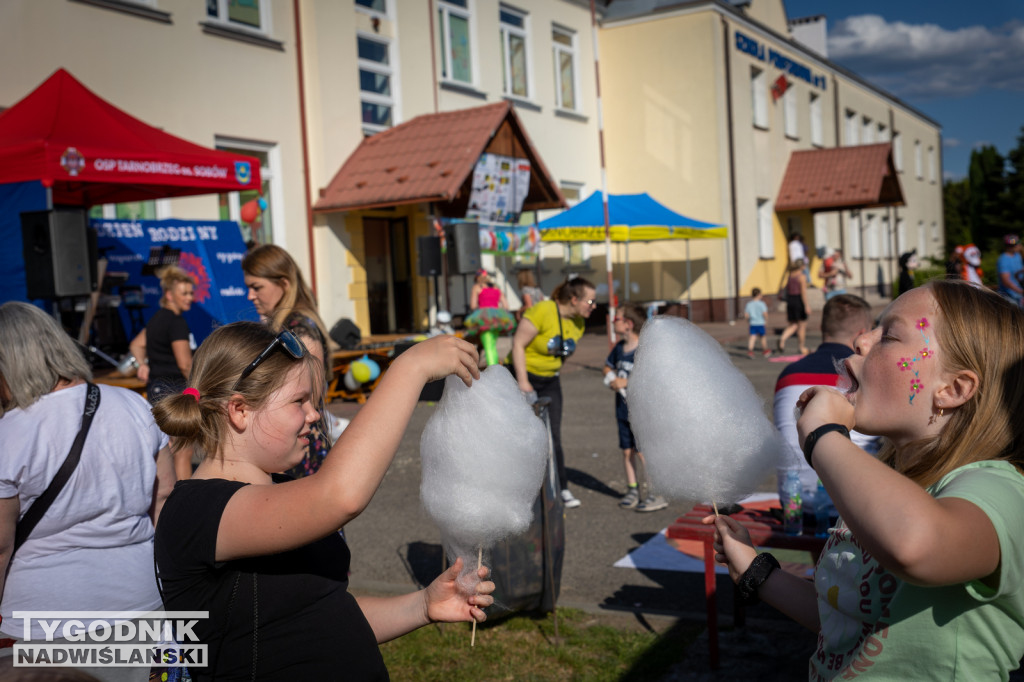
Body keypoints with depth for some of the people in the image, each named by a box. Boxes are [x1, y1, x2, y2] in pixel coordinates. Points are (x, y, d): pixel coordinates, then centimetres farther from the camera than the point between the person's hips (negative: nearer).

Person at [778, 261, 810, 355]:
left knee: (793, 324, 12)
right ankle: (803, 348, 13)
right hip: (799, 301, -6)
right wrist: (806, 305, -15)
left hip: (790, 302, 6)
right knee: (802, 325, 6)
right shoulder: (801, 277, -8)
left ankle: (782, 338, -15)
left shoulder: (789, 277, 10)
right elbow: (803, 292, -15)